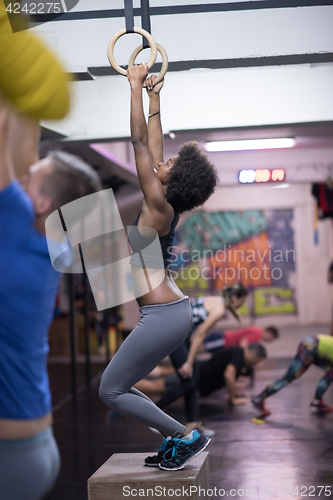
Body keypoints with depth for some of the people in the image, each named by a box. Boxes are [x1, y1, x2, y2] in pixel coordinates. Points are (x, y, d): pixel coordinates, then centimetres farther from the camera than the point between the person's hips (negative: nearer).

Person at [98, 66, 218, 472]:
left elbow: (140, 141, -13)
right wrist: (154, 96, 23)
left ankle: (185, 435, 2)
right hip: (169, 312, 9)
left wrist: (136, 86, -9)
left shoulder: (158, 206, -13)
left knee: (111, 391, -1)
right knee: (119, 387, 15)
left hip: (163, 315, -9)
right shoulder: (165, 206, 9)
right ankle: (174, 441, 17)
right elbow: (152, 145, 18)